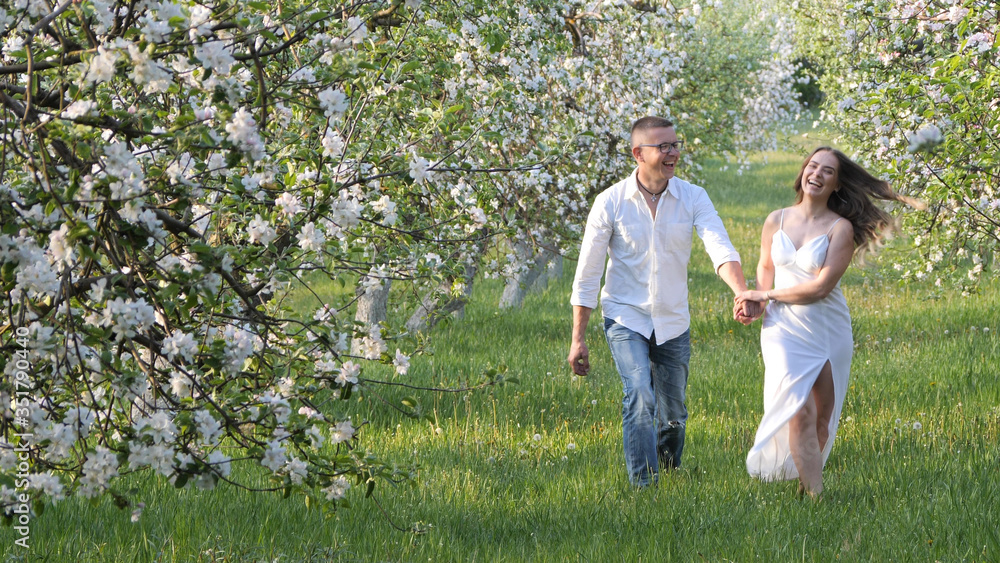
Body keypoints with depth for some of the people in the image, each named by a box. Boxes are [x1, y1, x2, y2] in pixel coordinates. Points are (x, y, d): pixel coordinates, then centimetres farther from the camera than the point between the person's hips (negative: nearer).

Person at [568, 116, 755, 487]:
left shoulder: (693, 198, -6)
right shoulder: (611, 202, -10)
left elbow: (720, 248, -20)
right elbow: (587, 273, -4)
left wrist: (742, 292, -40)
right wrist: (578, 338, -5)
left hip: (673, 323, 3)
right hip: (626, 318, -3)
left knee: (673, 414, 12)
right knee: (640, 399, -22)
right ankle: (642, 485, -18)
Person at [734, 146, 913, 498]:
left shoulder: (841, 228, -6)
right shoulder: (776, 221, 5)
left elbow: (821, 286, -12)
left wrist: (767, 295, -7)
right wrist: (758, 299, -2)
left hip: (828, 333, -1)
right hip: (784, 330, 1)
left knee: (822, 418, 4)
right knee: (800, 413, -13)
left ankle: (805, 480, 21)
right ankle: (814, 496, -13)